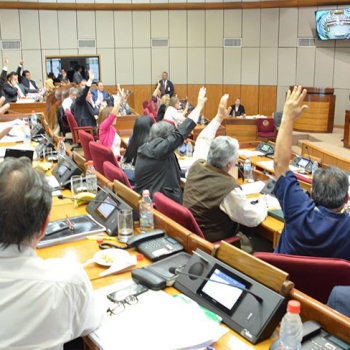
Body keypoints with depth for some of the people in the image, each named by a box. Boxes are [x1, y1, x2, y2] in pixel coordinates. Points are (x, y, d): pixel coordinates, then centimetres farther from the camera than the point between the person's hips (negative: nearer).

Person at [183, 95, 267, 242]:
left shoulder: (196, 167, -13)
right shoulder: (229, 189, -32)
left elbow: (203, 140, 9)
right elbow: (254, 219, -18)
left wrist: (219, 117, 16)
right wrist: (262, 203, 2)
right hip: (212, 241, -7)